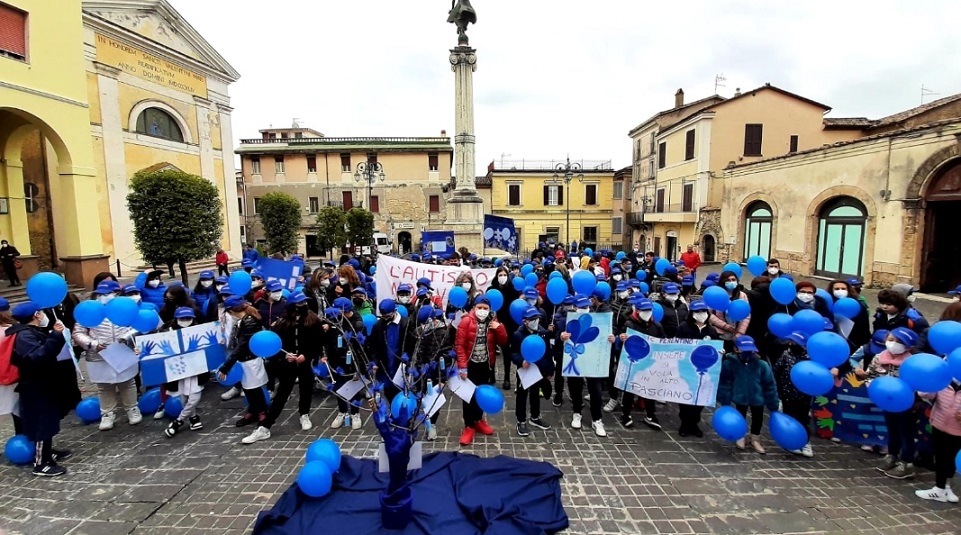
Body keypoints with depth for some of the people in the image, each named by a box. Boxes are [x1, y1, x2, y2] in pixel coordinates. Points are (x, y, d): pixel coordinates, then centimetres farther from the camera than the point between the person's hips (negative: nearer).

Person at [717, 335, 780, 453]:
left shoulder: (762, 364, -22)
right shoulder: (729, 363, -23)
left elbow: (770, 385, -11)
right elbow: (724, 384, -14)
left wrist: (774, 406, -5)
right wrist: (725, 403, -12)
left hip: (758, 398, 1)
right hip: (740, 397, -1)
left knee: (758, 418, 20)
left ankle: (755, 440, 45)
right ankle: (740, 437, 44)